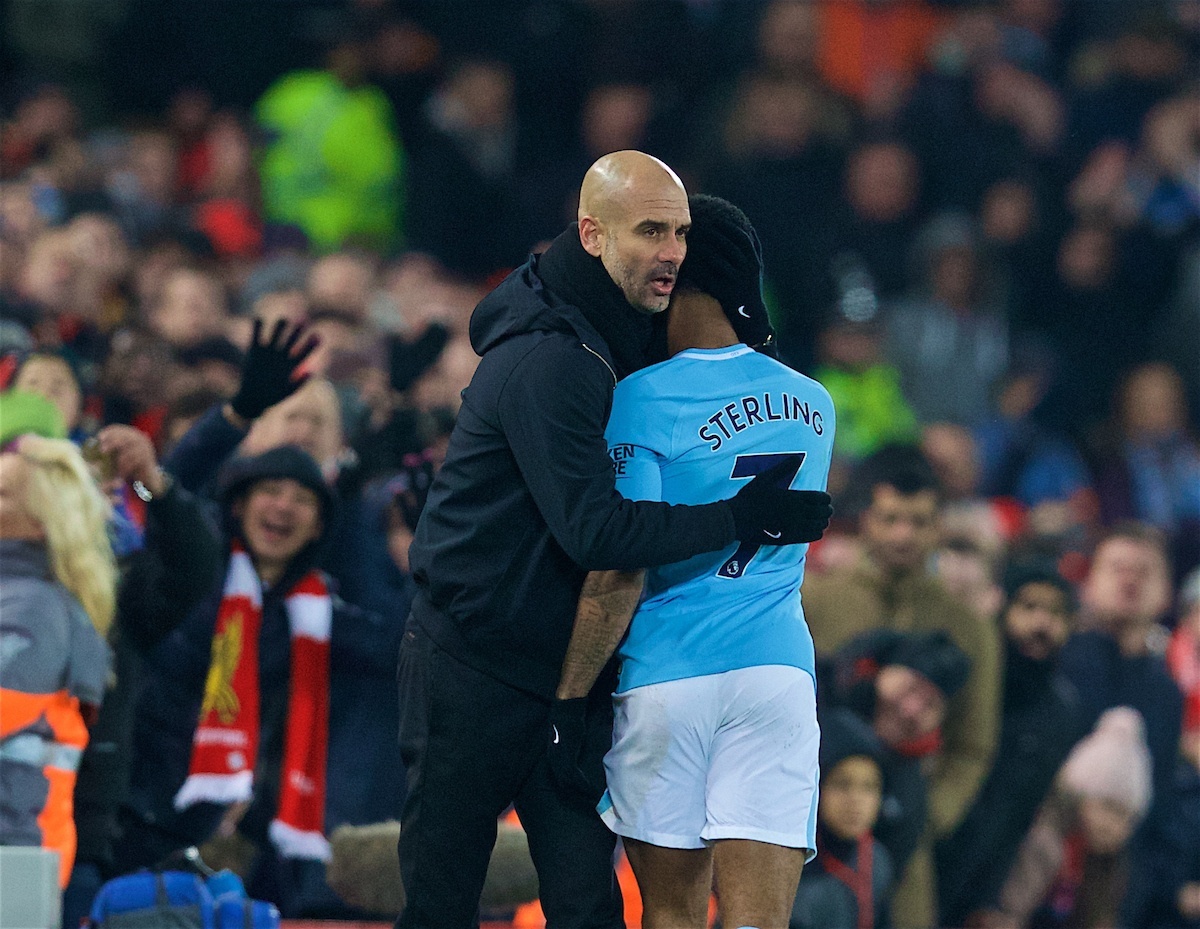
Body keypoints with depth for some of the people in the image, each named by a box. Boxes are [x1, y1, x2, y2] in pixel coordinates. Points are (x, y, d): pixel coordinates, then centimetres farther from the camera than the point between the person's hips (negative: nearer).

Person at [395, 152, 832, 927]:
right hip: (473, 667, -8)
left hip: (568, 667, 8)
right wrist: (743, 519, -25)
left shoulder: (618, 343, 8)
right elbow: (595, 531, -28)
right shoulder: (546, 361, -21)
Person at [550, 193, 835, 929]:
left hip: (667, 675, -3)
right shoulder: (813, 406, 10)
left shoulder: (643, 400, -7)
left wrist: (571, 700, -7)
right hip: (778, 667, 3)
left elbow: (618, 577, -12)